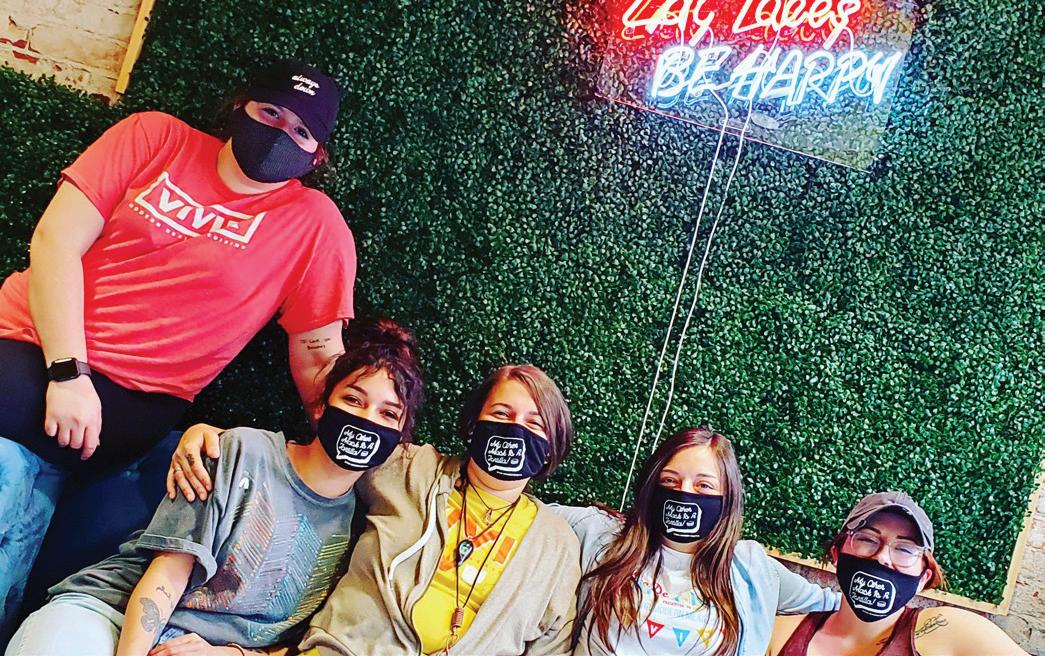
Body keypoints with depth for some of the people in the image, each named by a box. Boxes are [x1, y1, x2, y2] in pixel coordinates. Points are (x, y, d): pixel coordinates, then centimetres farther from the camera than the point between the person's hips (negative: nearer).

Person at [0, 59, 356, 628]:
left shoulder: (314, 224, 1)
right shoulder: (154, 136, 5)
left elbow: (317, 352, 4)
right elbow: (55, 242, -1)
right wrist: (68, 372, -11)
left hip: (130, 399, -2)